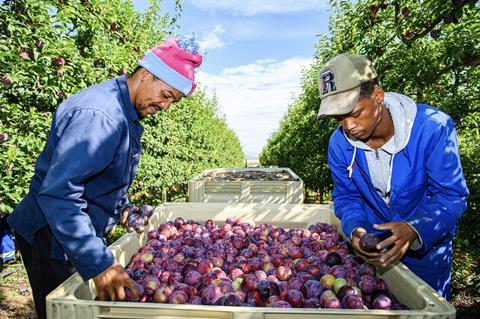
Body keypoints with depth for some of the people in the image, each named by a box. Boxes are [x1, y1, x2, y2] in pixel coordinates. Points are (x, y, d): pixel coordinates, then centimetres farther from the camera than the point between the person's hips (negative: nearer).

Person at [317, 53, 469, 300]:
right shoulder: (339, 143, -17)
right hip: (374, 244, 3)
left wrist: (415, 230, -40)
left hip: (427, 247, -2)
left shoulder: (433, 127, -27)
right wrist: (355, 229, -26)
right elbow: (346, 197, -6)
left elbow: (451, 196, -22)